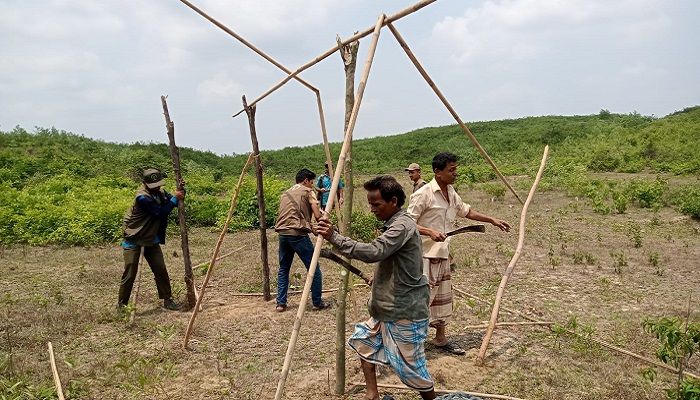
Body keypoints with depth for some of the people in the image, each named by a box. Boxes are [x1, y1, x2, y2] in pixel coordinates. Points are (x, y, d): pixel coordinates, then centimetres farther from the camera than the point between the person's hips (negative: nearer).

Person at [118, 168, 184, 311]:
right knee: (130, 273, -4)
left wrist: (180, 192, -13)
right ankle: (122, 305, 8)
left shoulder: (159, 192, 0)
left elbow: (175, 202, 6)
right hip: (133, 240, -7)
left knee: (161, 270, 6)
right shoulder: (142, 197, -23)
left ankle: (167, 299, 16)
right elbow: (161, 212, -23)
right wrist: (175, 198, -21)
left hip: (151, 239, 7)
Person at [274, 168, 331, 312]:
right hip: (298, 234, -7)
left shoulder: (285, 193, 24)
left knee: (283, 269, 18)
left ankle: (280, 303, 16)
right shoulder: (307, 191, 5)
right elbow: (317, 215, -6)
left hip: (283, 233, 7)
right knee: (314, 269, 5)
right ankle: (317, 302, 12)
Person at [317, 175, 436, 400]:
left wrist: (334, 237, -35)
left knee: (410, 365, 0)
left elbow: (373, 252, -35)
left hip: (405, 311, -10)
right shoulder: (393, 224, 9)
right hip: (386, 307, 10)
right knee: (364, 341, 18)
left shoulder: (402, 225, -22)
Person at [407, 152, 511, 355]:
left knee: (443, 298, 17)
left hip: (443, 255, 9)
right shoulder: (424, 194, -16)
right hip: (425, 255, -9)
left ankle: (441, 339, 32)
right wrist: (430, 232, -30)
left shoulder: (451, 193, 9)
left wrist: (492, 220, 21)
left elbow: (466, 211, 25)